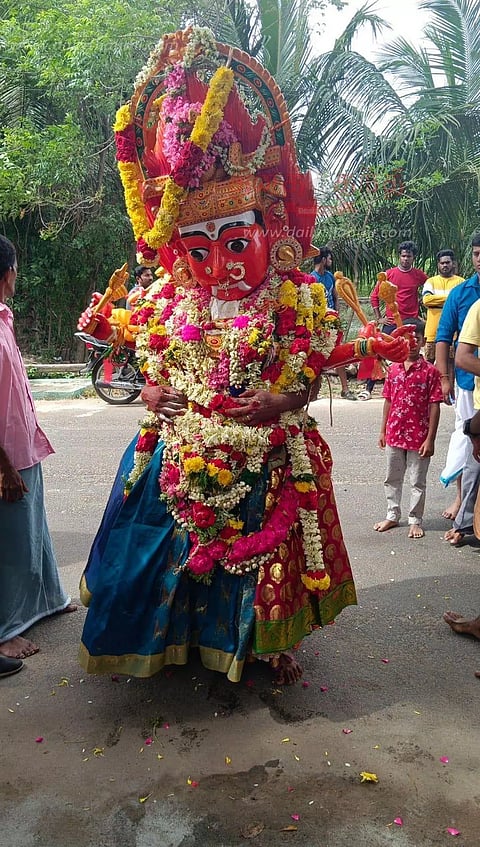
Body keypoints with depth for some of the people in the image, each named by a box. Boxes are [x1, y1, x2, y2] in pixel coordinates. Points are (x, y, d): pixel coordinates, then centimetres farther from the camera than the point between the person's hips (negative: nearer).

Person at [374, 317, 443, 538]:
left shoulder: (430, 371, -10)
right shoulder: (393, 369, 3)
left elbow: (434, 407, -10)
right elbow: (388, 401, 9)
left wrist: (430, 439, -13)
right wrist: (383, 431, 9)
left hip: (418, 436, -4)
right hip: (394, 435, 4)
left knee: (418, 481, 9)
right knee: (392, 478, 17)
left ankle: (415, 521, 23)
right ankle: (392, 515, 32)